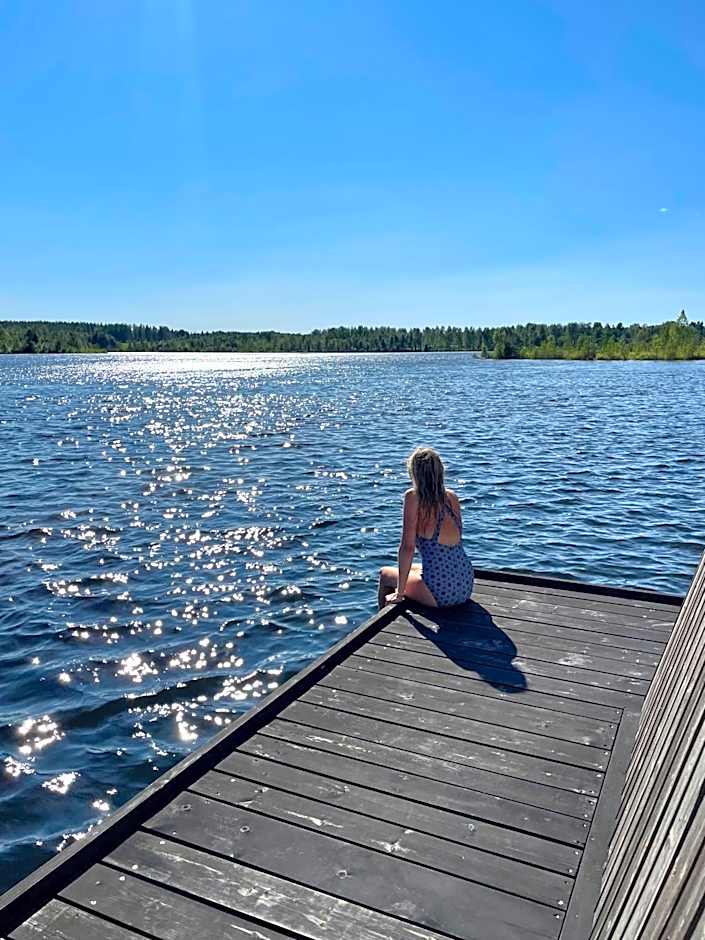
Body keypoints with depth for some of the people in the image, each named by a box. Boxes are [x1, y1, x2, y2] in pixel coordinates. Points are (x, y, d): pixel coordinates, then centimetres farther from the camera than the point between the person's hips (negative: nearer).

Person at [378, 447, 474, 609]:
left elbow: (407, 547, -13)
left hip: (440, 592, -6)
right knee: (409, 569, 32)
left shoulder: (413, 497, -12)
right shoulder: (451, 496, 4)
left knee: (385, 573, 20)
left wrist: (399, 592, -7)